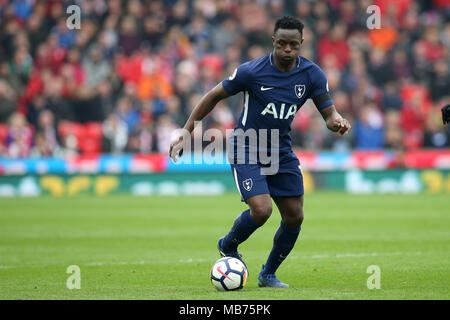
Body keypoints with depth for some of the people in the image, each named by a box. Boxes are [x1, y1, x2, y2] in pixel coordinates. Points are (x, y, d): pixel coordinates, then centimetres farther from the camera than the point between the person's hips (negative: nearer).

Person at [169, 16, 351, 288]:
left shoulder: (312, 75, -6)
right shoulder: (252, 71, -17)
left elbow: (329, 113, -4)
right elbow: (214, 96, -6)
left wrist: (338, 122, -29)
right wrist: (186, 133, -7)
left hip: (282, 152, 5)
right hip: (246, 150, -5)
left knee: (294, 216, 1)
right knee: (261, 210, -22)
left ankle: (268, 274, 22)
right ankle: (228, 247, 10)